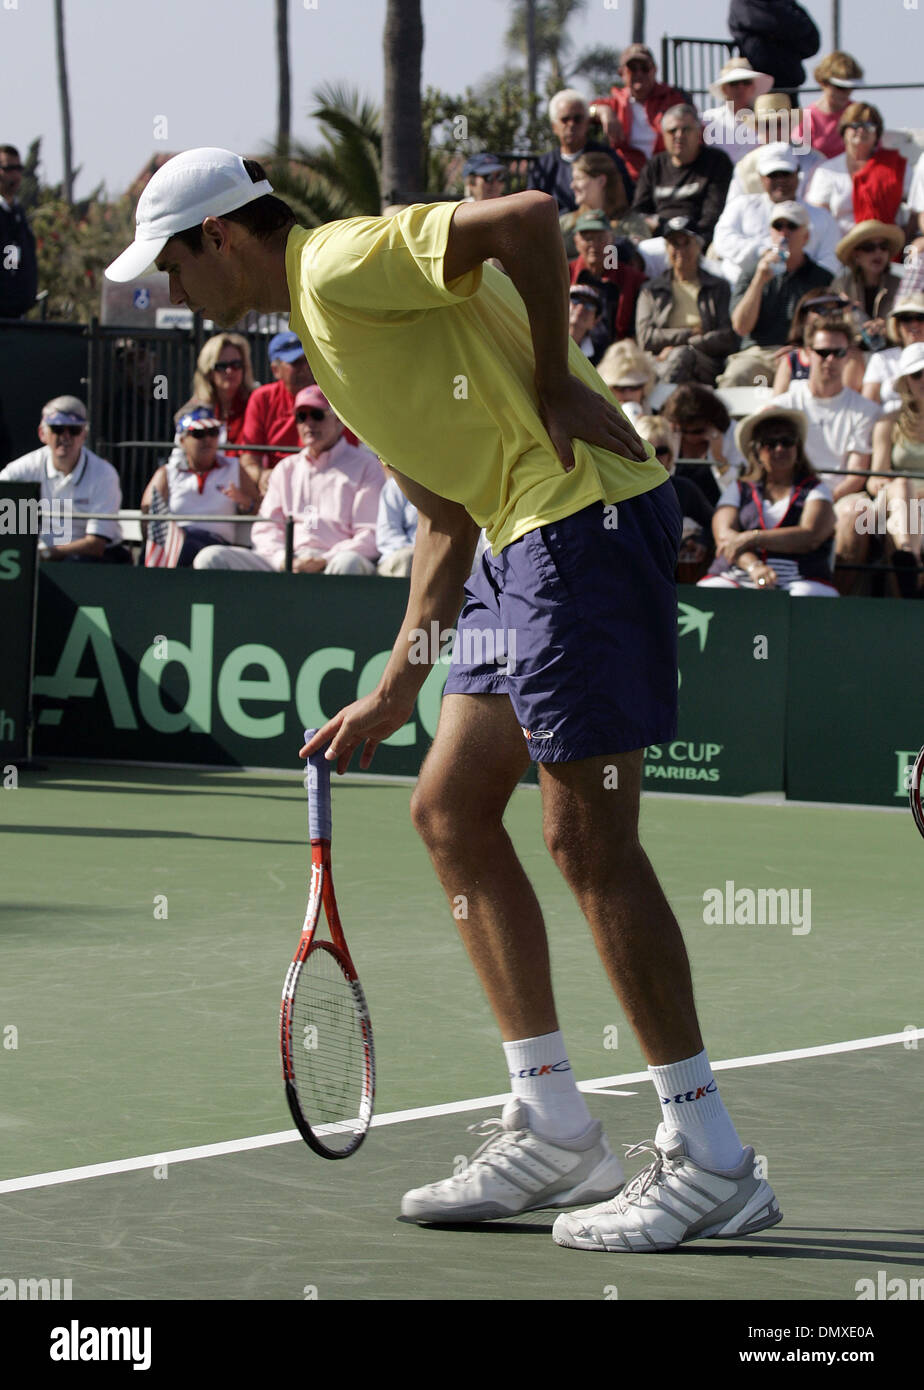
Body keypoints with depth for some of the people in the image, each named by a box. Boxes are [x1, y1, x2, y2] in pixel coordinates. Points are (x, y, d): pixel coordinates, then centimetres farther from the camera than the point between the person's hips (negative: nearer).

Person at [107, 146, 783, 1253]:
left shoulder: (344, 261, -10)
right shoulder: (320, 326, 21)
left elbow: (529, 218, -25)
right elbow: (444, 519, 23)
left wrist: (554, 384, -14)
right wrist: (393, 694, 19)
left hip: (588, 514, -11)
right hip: (525, 540, 11)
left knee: (588, 839, -9)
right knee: (449, 810, 12)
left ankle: (709, 1162, -5)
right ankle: (553, 1133, 16)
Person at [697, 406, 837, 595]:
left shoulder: (815, 490, 16)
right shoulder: (738, 490, 21)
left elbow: (810, 537, -3)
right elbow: (724, 535, 2)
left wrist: (751, 538, -9)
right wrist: (753, 566, -19)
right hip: (735, 578, 1)